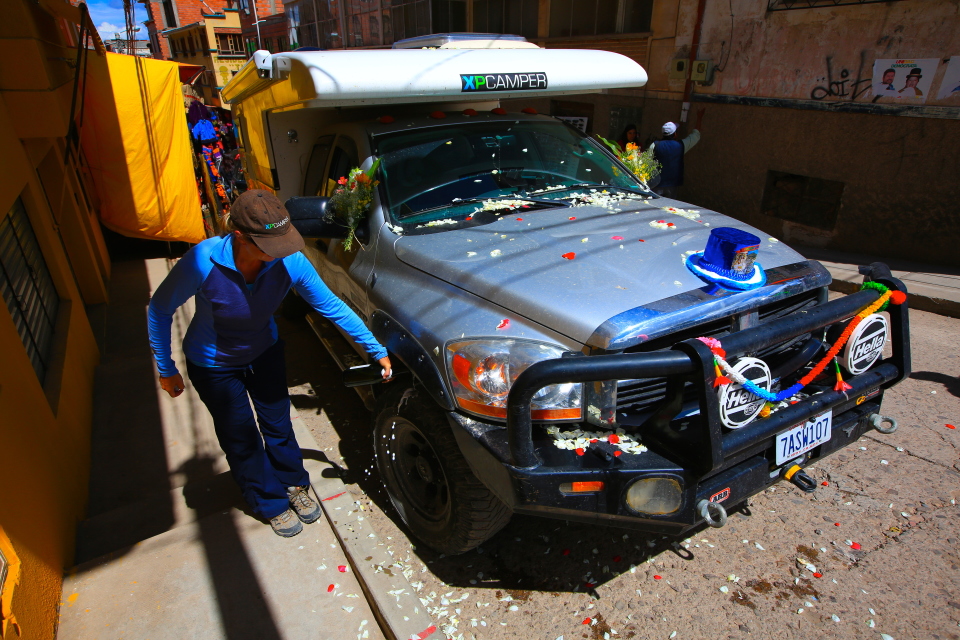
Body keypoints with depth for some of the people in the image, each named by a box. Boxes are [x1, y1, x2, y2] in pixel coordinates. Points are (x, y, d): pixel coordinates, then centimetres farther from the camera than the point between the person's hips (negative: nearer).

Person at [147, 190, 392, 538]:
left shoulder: (290, 261, -28)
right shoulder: (203, 262, -35)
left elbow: (332, 306, -17)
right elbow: (159, 309, -18)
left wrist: (377, 350, -14)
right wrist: (166, 369, -12)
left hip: (265, 353, 2)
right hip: (214, 366, -2)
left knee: (278, 424, 15)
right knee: (241, 439, 12)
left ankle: (294, 484, 43)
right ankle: (271, 504, 36)